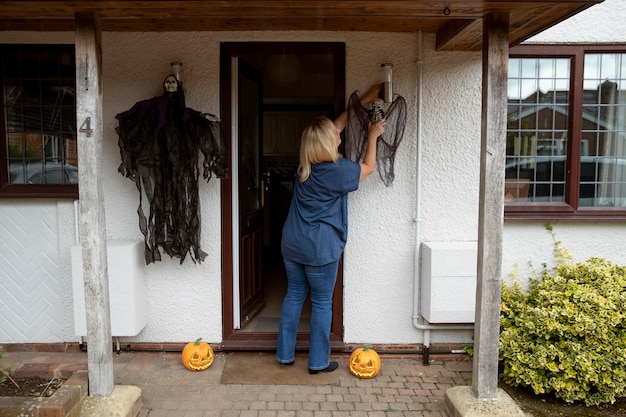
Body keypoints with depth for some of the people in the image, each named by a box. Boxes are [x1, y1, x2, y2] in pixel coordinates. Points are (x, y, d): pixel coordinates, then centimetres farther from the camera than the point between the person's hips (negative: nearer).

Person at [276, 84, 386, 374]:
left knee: (294, 295, 17)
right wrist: (372, 136, 10)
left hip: (291, 244, 7)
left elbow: (338, 124, 11)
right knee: (321, 303, 8)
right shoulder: (337, 170, -18)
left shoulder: (306, 162, 2)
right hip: (320, 249, -6)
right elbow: (368, 168, 1)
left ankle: (285, 354, 27)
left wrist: (365, 101, 16)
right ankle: (318, 362, 20)